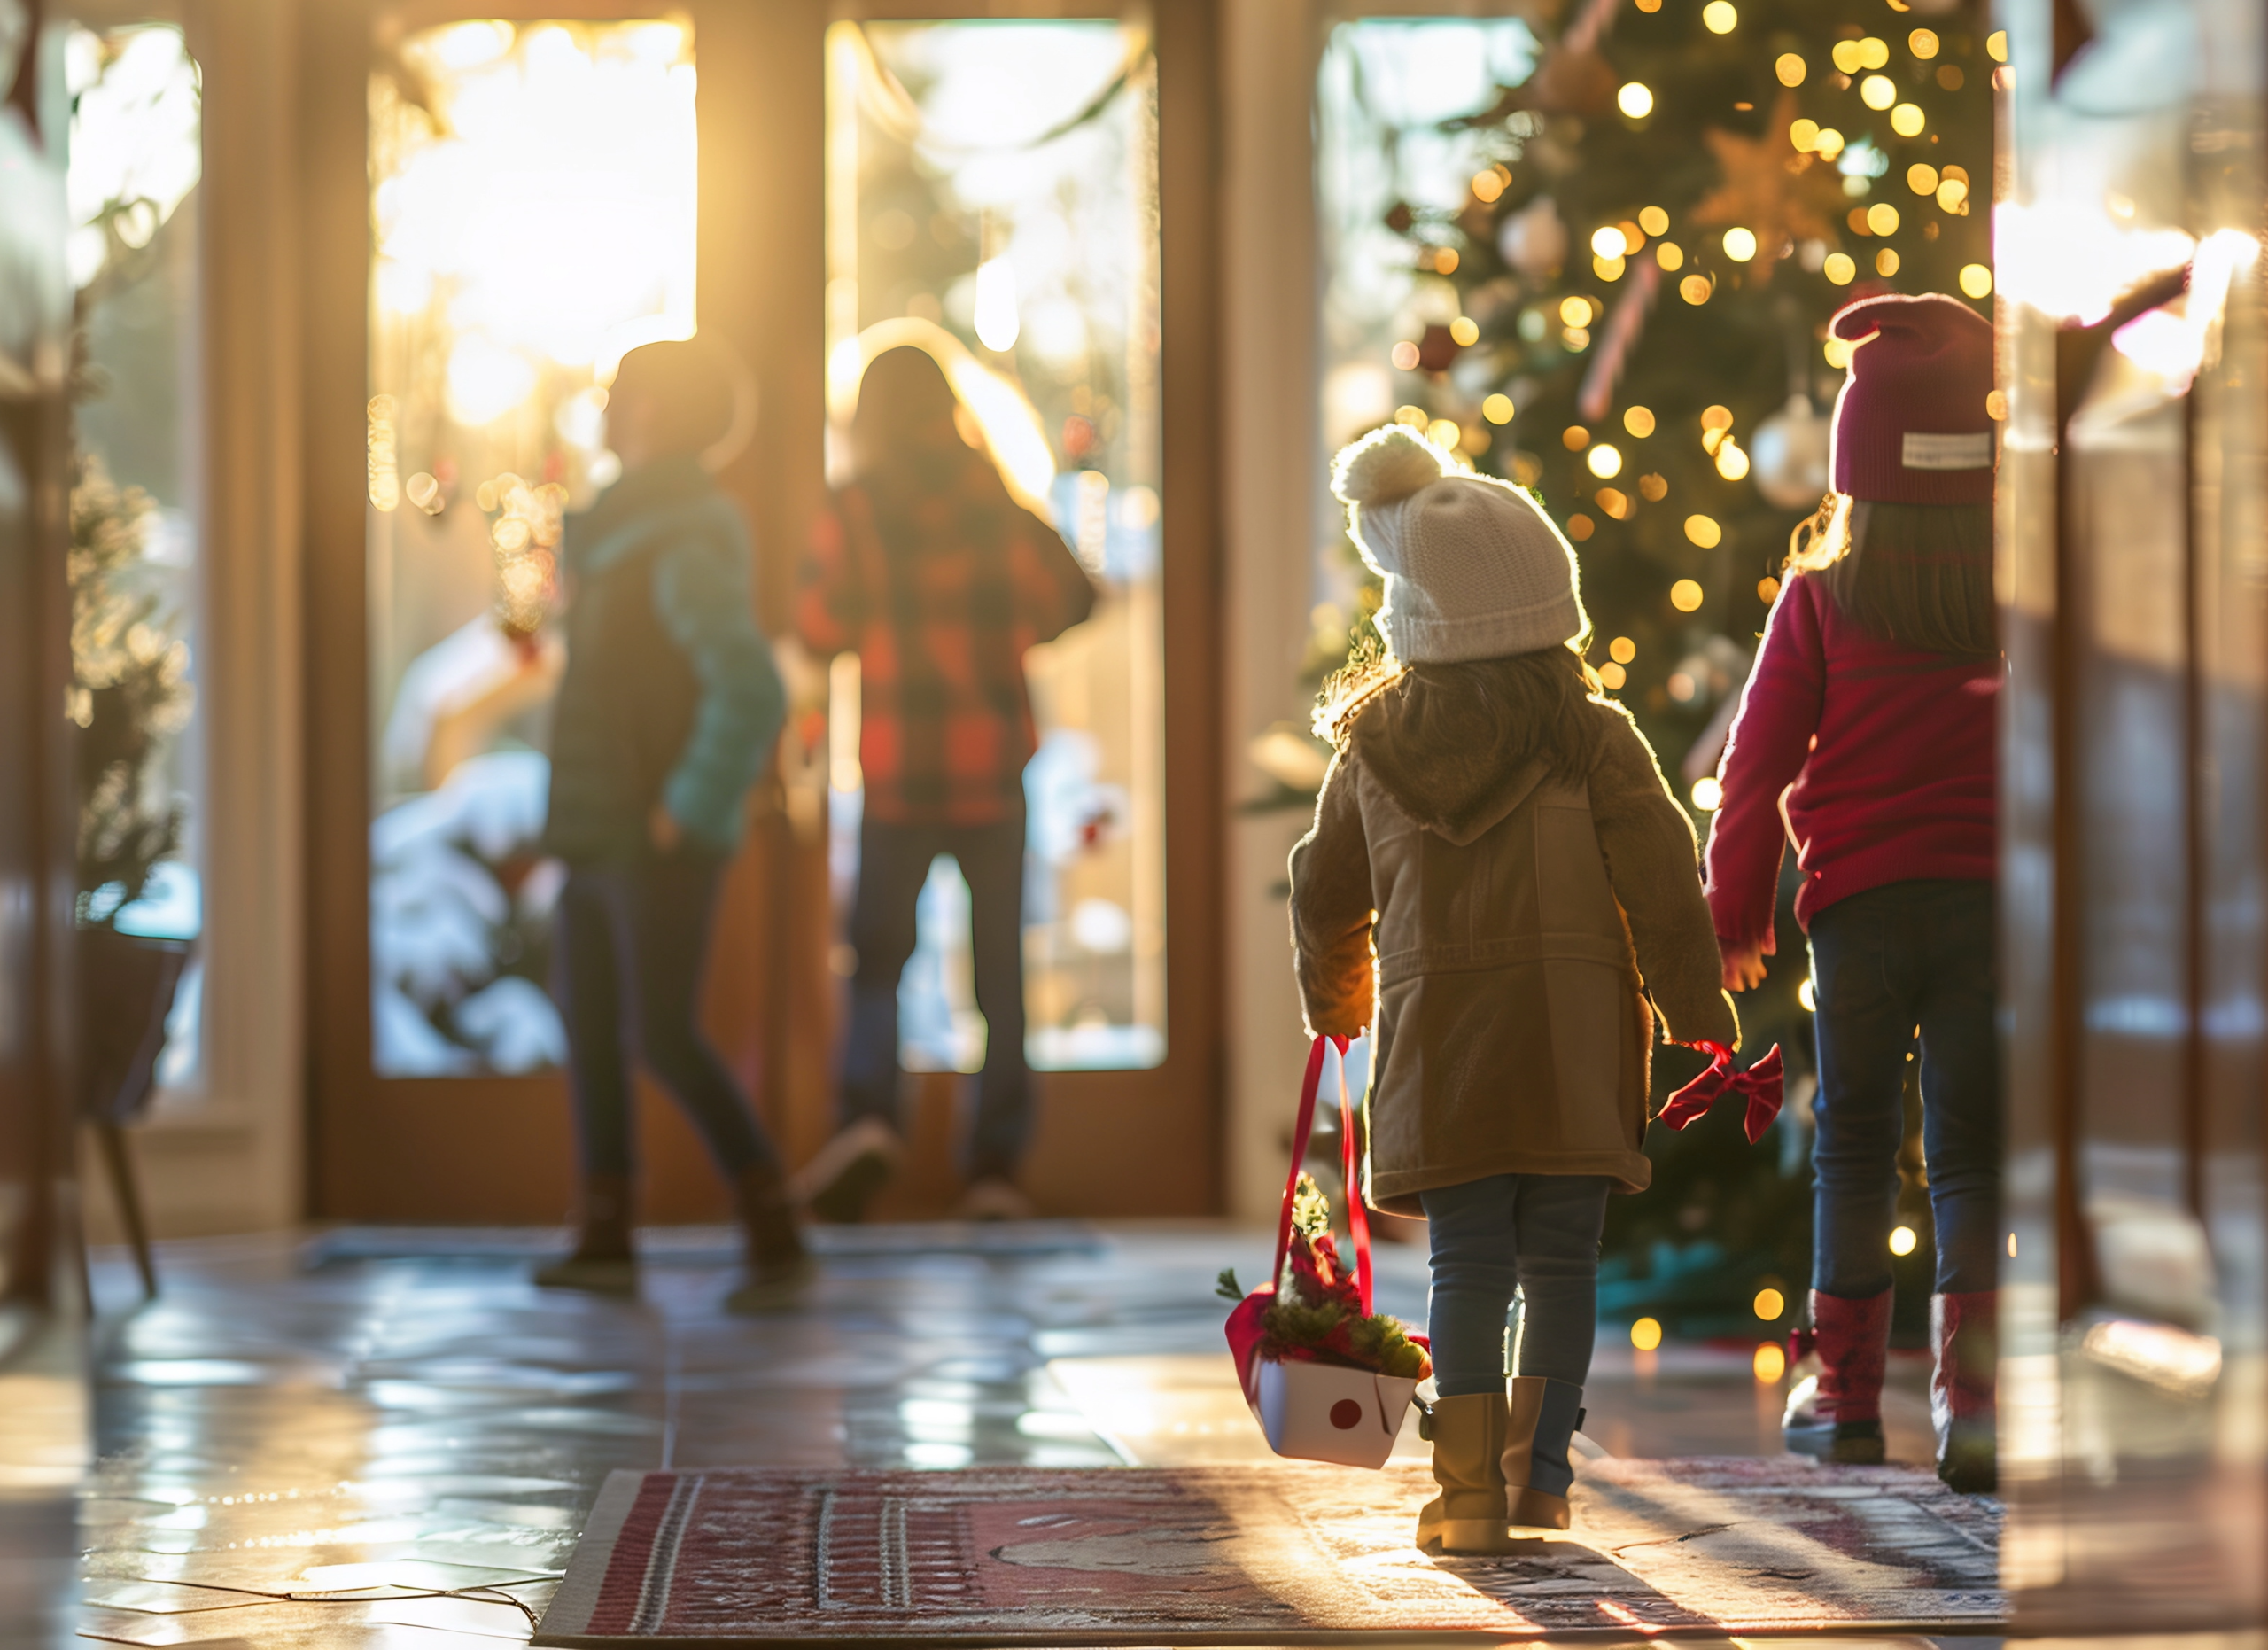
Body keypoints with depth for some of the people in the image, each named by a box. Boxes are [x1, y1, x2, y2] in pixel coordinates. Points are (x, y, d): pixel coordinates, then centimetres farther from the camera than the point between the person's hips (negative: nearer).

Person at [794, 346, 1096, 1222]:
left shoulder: (857, 509, -4)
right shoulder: (994, 499, 1)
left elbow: (822, 630, -4)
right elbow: (1068, 596, 0)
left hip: (898, 764, -1)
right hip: (991, 765, 1)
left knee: (877, 953, 8)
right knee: (1000, 967, 7)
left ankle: (869, 1111, -18)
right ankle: (995, 1162, 2)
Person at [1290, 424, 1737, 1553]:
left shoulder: (1373, 747, 4)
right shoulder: (1590, 738, -4)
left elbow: (1325, 894, 16)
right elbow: (1663, 885, -5)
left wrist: (1333, 1008, 33)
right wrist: (1697, 1019, 5)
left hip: (1436, 1035, 1)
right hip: (1573, 1031, -1)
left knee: (1466, 1264, 3)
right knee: (1561, 1262, 8)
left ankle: (1468, 1492, -3)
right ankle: (1539, 1476, 9)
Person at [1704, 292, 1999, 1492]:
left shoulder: (1822, 593, -3)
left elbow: (1761, 757, 0)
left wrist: (1735, 912, 10)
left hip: (1858, 898, 0)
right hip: (1991, 895, 1)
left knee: (1853, 1137, 12)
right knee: (1970, 1144, 5)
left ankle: (1846, 1390, 14)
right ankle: (1971, 1381, -10)